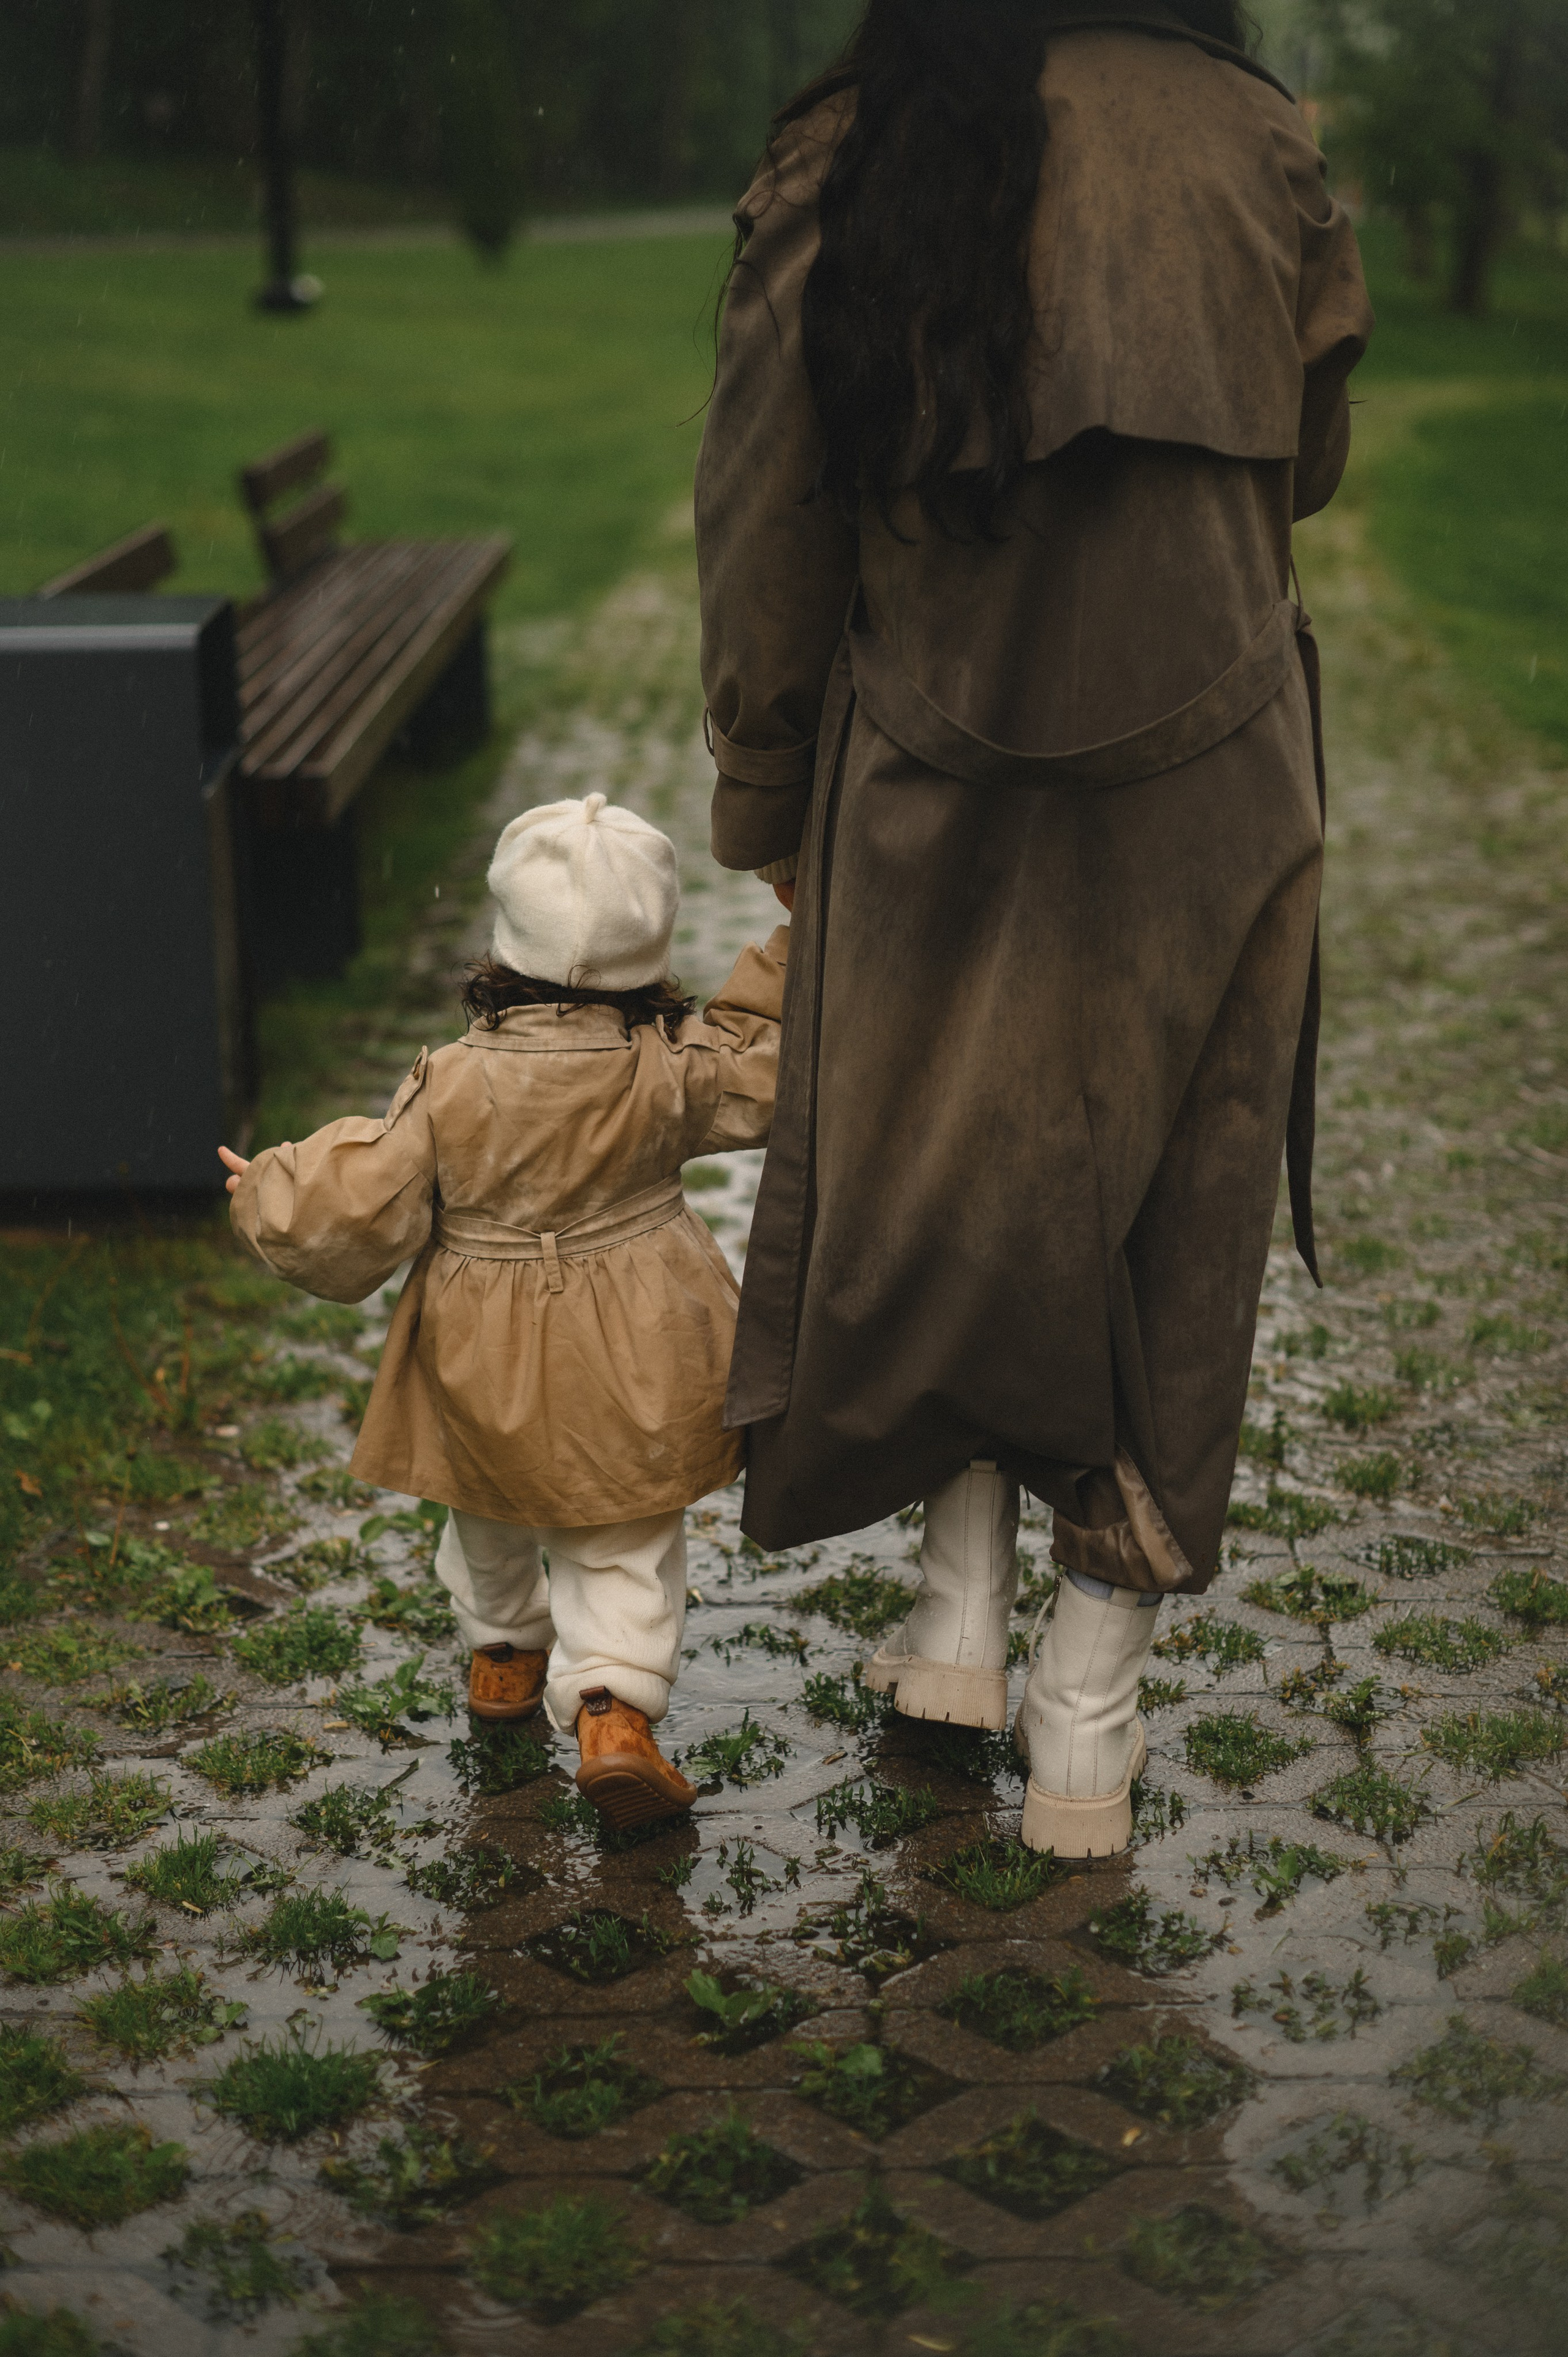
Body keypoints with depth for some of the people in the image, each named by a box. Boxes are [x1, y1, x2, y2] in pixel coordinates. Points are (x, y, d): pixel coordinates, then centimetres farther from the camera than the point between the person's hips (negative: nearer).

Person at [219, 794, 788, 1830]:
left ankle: (505, 1655, 47)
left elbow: (362, 1210, -13)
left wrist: (273, 1196, 6)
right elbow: (758, 1071, 0)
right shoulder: (669, 1068, -17)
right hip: (634, 1360, -1)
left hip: (488, 1369, 1)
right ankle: (614, 1704, -5)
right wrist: (787, 964, 10)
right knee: (626, 1542, 10)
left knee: (492, 1514, 26)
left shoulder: (453, 1083, -19)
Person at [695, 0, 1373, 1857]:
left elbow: (763, 542, -3)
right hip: (1203, 789, 0)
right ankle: (1085, 1737, 19)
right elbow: (1304, 468, 8)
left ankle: (959, 1621, 27)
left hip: (928, 813, 0)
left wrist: (765, 810, 8)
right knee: (1164, 1232, 12)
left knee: (939, 1206, 22)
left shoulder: (839, 171, -7)